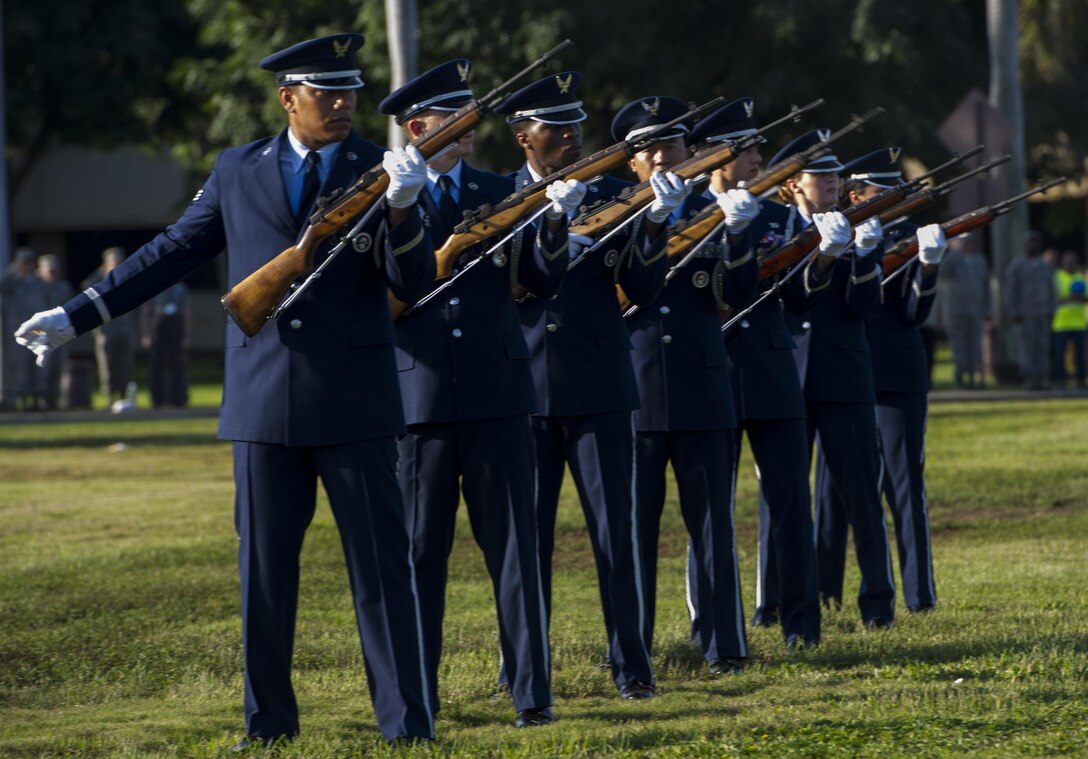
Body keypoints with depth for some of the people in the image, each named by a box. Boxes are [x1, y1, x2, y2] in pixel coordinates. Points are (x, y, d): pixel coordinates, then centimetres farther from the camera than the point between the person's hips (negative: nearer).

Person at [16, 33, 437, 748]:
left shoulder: (380, 171, 1)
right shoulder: (238, 171, 7)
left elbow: (416, 283, -7)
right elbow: (172, 252, 14)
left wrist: (401, 207, -25)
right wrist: (75, 315, 13)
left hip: (354, 403, -2)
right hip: (264, 400, 2)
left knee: (382, 563, -1)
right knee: (263, 566, 7)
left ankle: (409, 723, 4)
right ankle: (270, 722, 17)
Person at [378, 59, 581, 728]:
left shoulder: (501, 192, 9)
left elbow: (544, 283, 3)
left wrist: (556, 220, -13)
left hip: (497, 389, 1)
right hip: (420, 391, -1)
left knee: (514, 545, 0)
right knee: (421, 548, 4)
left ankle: (532, 692, 2)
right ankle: (415, 693, 14)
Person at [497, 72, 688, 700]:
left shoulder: (612, 194, 5)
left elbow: (644, 292, 0)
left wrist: (654, 226, -17)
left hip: (600, 383, 0)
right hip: (523, 386, 0)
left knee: (617, 525, -1)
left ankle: (632, 665, 6)